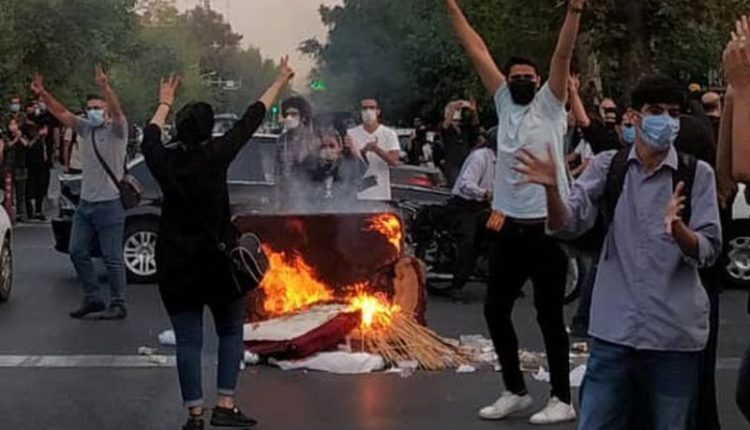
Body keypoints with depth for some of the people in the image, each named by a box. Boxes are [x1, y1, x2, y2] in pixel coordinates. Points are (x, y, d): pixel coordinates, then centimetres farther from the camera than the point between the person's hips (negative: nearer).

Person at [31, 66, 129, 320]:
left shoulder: (116, 130, -7)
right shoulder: (86, 129, 12)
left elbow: (118, 112, -26)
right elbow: (62, 113, 13)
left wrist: (105, 87, -42)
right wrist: (42, 94, 1)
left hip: (109, 204, -8)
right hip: (85, 202, 8)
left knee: (112, 258, -3)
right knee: (78, 252, 9)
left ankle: (118, 306, 4)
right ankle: (93, 298, 19)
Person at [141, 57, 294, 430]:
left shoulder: (164, 160, -4)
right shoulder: (215, 155, -10)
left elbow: (150, 138, 19)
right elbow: (249, 122, 1)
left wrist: (164, 104, 36)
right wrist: (279, 83, 13)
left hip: (176, 263, 2)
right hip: (217, 259, -2)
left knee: (188, 340, 6)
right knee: (230, 331, 13)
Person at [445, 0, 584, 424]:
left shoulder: (549, 105, 2)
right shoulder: (504, 103, 12)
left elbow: (563, 54, -10)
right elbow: (479, 52, 13)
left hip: (547, 226, -5)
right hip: (511, 227, 6)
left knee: (549, 316, 0)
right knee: (496, 309, 9)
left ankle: (563, 400, 11)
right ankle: (516, 391, 24)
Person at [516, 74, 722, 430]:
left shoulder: (697, 174, 0)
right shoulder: (607, 166, 5)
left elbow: (708, 252, -6)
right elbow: (568, 225, -5)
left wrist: (677, 228, -26)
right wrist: (551, 189, -25)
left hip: (675, 333, -1)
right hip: (614, 330, 1)